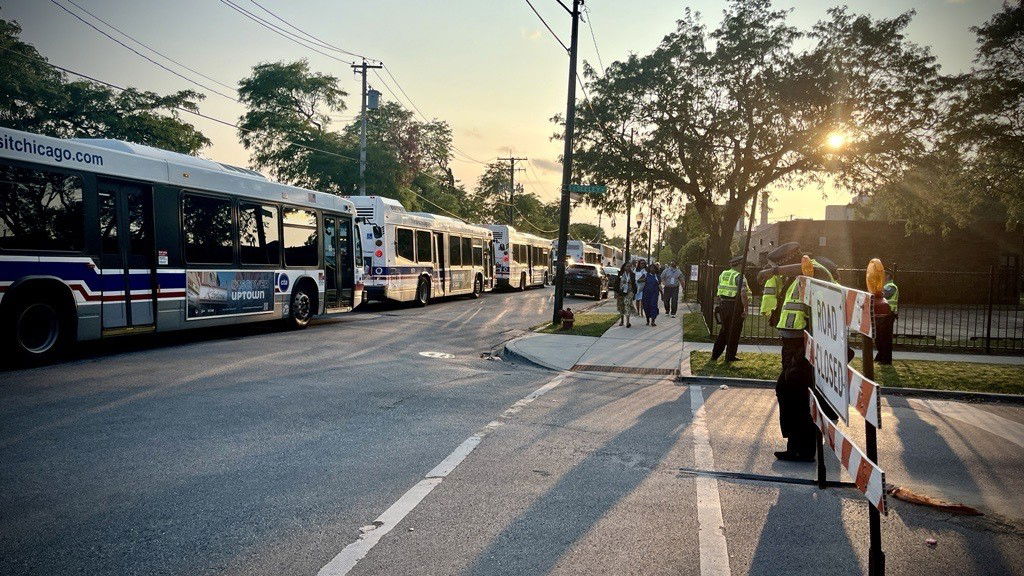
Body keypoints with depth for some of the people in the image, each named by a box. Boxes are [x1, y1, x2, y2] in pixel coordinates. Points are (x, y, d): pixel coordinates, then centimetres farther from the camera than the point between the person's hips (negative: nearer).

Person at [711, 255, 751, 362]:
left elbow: (719, 291, 15)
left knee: (724, 330, 18)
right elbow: (743, 294, -23)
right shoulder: (739, 277, -11)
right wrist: (746, 309, -18)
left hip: (723, 305, 7)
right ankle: (730, 356, 11)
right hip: (735, 306, -7)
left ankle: (715, 354, 20)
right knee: (734, 332, 5)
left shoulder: (722, 274, 11)